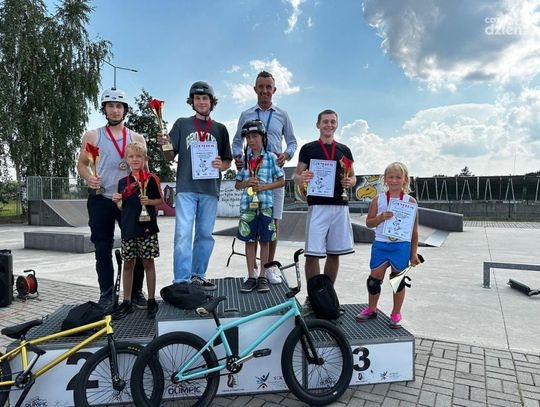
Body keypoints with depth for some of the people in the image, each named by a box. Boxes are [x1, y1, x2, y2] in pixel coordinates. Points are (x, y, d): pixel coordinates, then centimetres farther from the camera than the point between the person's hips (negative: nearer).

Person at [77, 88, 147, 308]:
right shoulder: (92, 136, 5)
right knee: (103, 249, 4)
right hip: (101, 199, -1)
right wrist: (88, 177, -14)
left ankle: (136, 292, 15)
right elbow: (81, 163, 8)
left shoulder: (137, 138, 9)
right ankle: (106, 296, 15)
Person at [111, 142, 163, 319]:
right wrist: (117, 201, -5)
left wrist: (149, 201, -15)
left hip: (147, 227, -4)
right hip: (128, 228, 4)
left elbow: (160, 200, 3)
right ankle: (127, 302, 22)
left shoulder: (151, 179, -3)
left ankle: (151, 301, 16)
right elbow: (122, 208, 15)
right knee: (128, 264, 10)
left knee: (148, 263, 4)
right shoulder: (123, 182, 9)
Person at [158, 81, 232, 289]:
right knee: (183, 234, -9)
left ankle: (198, 275, 21)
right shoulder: (182, 124, 10)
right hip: (186, 188, -2)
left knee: (205, 234, 8)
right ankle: (181, 281, -6)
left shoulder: (220, 129, 14)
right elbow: (170, 156, 7)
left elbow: (228, 161, 14)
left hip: (210, 189, 2)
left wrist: (221, 165, -8)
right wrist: (165, 145, -14)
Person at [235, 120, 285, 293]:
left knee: (264, 240, 5)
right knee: (249, 240, 5)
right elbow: (237, 184, 14)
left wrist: (264, 186, -11)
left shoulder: (271, 157, 3)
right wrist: (246, 183, -8)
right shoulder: (244, 159, 10)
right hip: (247, 204, 2)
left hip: (265, 204, -2)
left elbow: (281, 180, 2)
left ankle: (263, 276, 15)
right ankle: (251, 276, 14)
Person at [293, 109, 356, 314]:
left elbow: (353, 177, 18)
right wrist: (302, 178, -18)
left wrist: (350, 182, -5)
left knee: (334, 253, 8)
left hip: (340, 205, 4)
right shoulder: (308, 148, 6)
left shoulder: (344, 150, 14)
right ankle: (312, 297, 7)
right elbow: (297, 176, 6)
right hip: (317, 205, -3)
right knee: (312, 254, -7)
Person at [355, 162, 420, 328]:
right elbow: (369, 222, 5)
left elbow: (414, 230, 2)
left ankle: (396, 313, 26)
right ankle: (371, 309, 27)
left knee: (398, 280, 10)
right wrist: (381, 217, -15)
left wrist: (413, 253, 2)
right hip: (381, 245, 1)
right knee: (374, 278, 7)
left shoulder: (410, 201, -1)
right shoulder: (378, 199, 2)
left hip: (401, 246, -1)